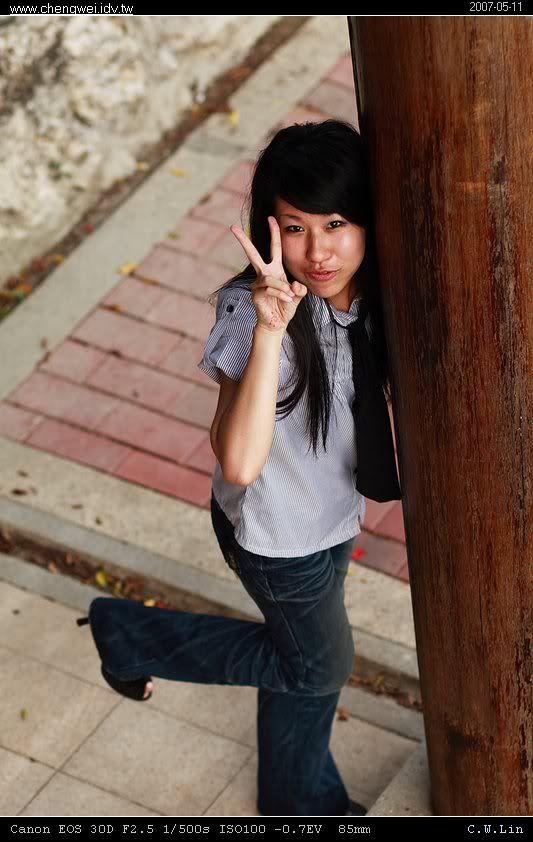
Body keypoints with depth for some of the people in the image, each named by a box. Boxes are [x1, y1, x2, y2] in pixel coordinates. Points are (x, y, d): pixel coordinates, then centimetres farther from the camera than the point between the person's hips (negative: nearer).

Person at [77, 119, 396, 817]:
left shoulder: (363, 289, -15)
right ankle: (130, 633, 30)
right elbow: (240, 462, -49)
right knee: (319, 665, 18)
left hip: (333, 509, 7)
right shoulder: (253, 313, -36)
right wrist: (269, 329, -54)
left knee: (308, 659, 27)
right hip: (278, 534, -7)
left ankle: (302, 799, 54)